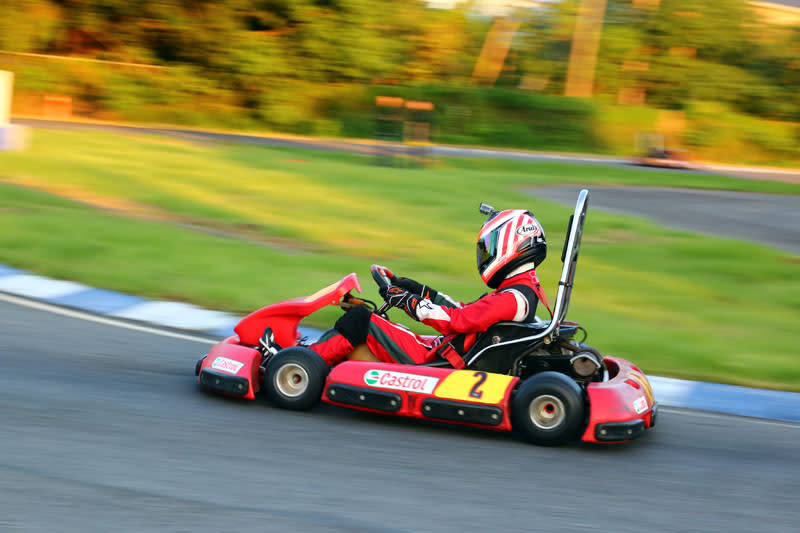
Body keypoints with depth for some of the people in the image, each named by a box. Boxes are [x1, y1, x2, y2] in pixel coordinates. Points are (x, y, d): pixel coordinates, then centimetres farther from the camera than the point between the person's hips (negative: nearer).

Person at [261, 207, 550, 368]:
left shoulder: (512, 298, -18)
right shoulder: (521, 290, 14)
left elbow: (457, 321, -24)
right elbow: (466, 312, 22)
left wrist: (409, 301, -14)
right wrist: (420, 291, 18)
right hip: (439, 351, 10)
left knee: (360, 319, -9)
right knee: (363, 318, 13)